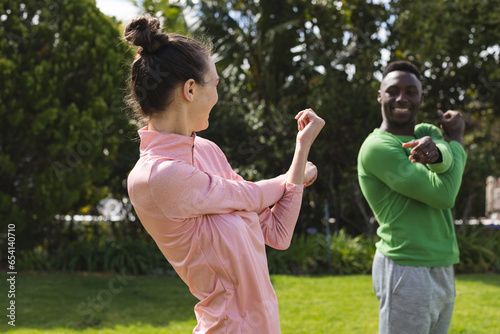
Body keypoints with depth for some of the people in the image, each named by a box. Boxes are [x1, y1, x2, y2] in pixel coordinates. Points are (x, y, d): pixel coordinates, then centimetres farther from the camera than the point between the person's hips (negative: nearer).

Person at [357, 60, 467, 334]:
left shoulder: (428, 133, 13)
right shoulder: (377, 147, -11)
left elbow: (448, 162, -11)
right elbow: (444, 195, -15)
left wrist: (436, 151, -35)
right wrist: (457, 137, -1)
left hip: (442, 268, 8)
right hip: (406, 270, -7)